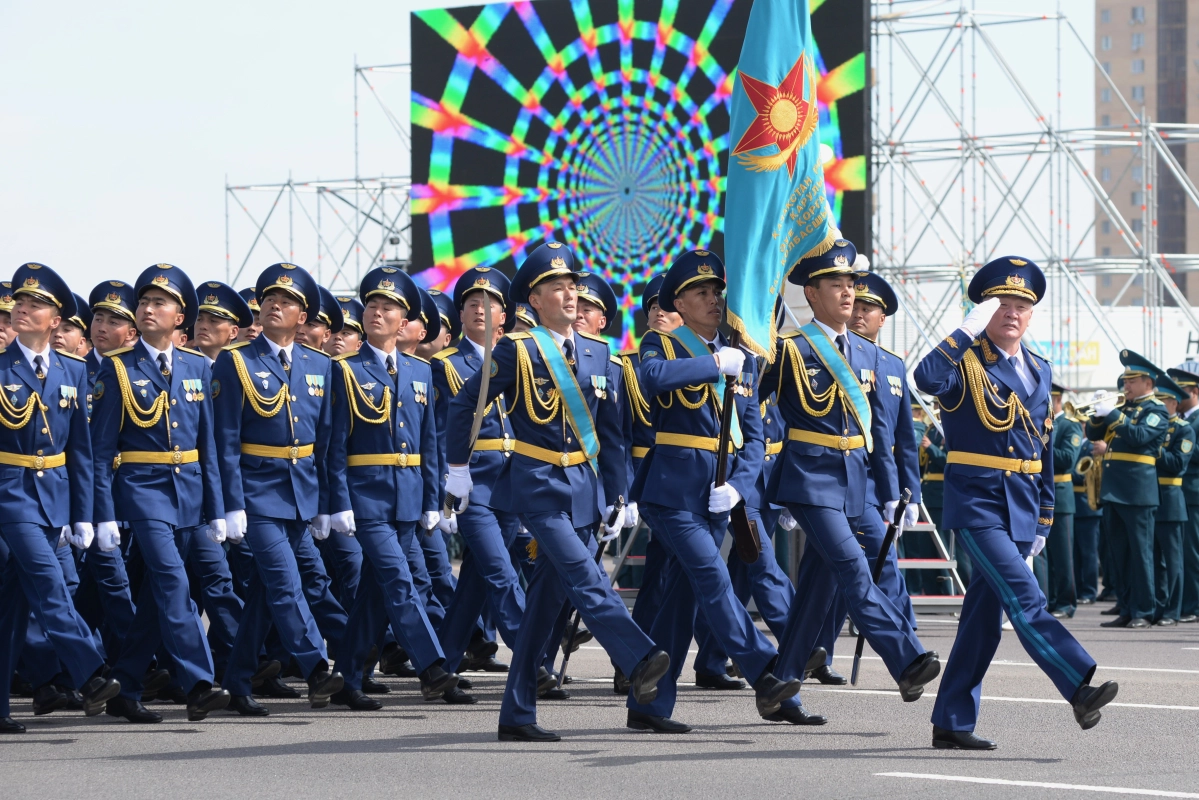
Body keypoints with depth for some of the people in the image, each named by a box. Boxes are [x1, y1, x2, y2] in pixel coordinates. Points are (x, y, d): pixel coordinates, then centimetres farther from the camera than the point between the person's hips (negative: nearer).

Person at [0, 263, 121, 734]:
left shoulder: (72, 373, 9)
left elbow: (81, 448, 12)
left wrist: (82, 514, 8)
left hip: (54, 492, 4)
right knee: (48, 582, -18)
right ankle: (90, 678, -24)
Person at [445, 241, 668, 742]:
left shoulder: (596, 354, 10)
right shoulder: (517, 351, -6)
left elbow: (611, 432, 15)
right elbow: (464, 405, 3)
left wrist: (615, 496, 12)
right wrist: (457, 469, 8)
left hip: (584, 488, 6)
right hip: (539, 486, -6)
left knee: (547, 598, 6)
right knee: (585, 578, -21)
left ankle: (517, 714, 10)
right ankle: (639, 663, -36)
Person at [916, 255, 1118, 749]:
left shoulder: (1038, 370, 15)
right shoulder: (966, 361, -6)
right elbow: (927, 378, -30)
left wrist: (1043, 518, 17)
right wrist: (971, 328, -25)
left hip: (1021, 509, 7)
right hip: (978, 504, -7)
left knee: (985, 614, 8)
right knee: (1024, 598, -18)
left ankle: (953, 722, 13)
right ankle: (1081, 689, -29)